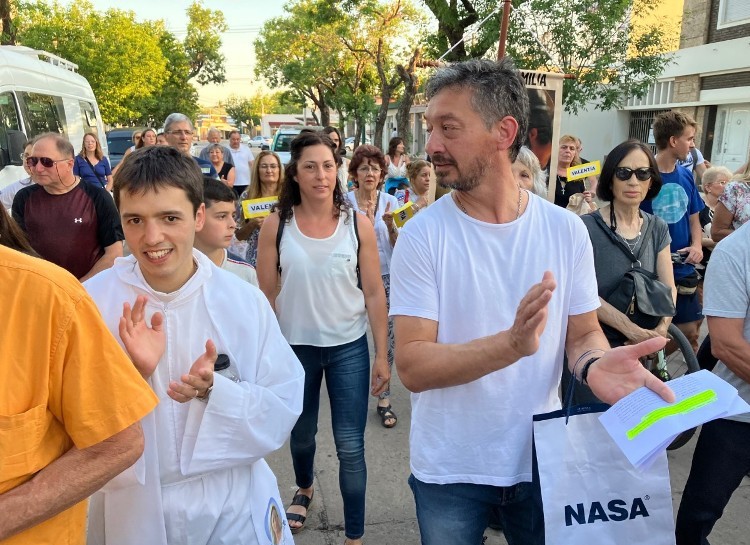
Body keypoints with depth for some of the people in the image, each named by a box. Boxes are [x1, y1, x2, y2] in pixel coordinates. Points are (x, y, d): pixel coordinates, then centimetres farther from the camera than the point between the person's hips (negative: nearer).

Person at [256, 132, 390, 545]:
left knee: (350, 447, 3)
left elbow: (374, 293, -4)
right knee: (301, 435, 22)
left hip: (349, 347, -1)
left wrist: (381, 356, -4)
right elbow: (266, 296, -2)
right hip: (295, 347, 1)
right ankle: (304, 489, 54)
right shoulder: (276, 225, -8)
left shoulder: (358, 224, -8)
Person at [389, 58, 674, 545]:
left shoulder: (566, 230, -7)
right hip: (448, 469, -2)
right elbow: (413, 366, -19)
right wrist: (512, 344, -34)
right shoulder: (422, 235, -15)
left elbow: (582, 331, 0)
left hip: (542, 458, 2)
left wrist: (594, 363, -23)